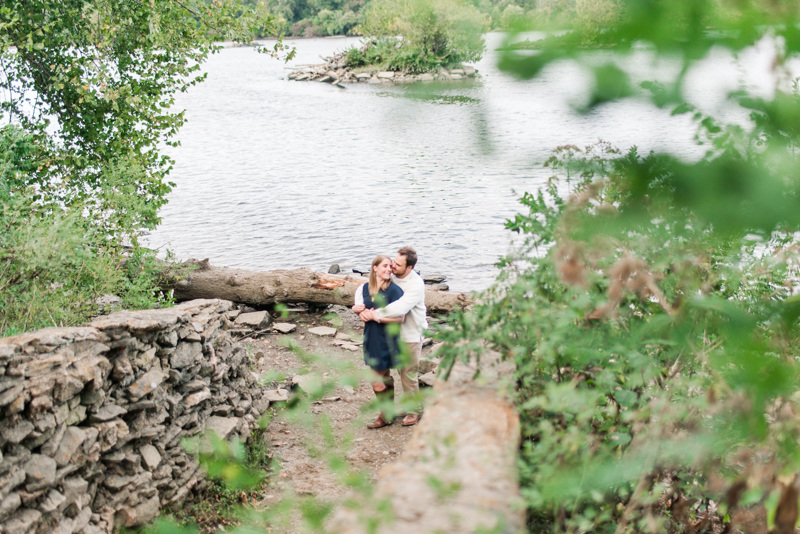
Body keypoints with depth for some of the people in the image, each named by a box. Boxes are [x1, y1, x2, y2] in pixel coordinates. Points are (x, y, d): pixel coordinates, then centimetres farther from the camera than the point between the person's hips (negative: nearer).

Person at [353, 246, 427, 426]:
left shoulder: (416, 285, -25)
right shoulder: (389, 276, -6)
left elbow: (399, 308, -38)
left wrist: (375, 314, -35)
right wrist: (359, 306, -21)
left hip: (411, 335, -6)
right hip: (395, 332, 6)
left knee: (408, 374, 1)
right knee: (402, 371, 19)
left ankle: (414, 411, 18)